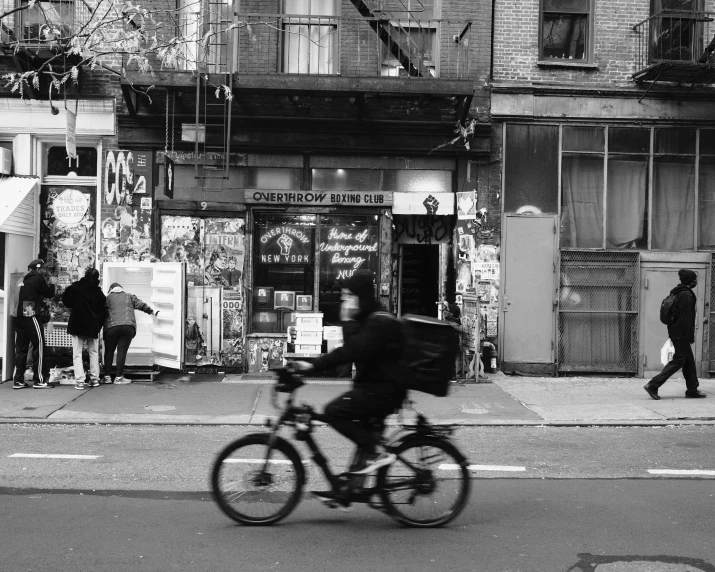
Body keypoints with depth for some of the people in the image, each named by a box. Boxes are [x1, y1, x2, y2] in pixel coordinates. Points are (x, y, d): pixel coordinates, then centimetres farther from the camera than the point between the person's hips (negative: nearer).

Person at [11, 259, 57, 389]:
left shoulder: (23, 279, 16)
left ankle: (18, 380, 9)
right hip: (30, 316, -7)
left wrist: (48, 284, 20)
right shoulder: (38, 278, -5)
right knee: (38, 347, -1)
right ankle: (39, 380, -1)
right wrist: (52, 283, 17)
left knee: (20, 349, 8)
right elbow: (49, 294, 1)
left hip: (18, 316, 7)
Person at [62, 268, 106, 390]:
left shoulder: (75, 287, -5)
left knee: (77, 354, 0)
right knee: (94, 353, 15)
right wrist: (98, 326, 12)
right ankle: (94, 379, 17)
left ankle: (80, 381, -9)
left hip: (76, 325, -2)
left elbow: (65, 300, 3)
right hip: (93, 327, 2)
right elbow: (102, 312, 4)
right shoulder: (99, 293, 1)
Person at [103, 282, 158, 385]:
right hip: (128, 326, 1)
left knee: (109, 351, 12)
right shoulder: (129, 296, 20)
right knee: (122, 351, 1)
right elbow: (141, 305, 16)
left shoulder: (107, 298, 16)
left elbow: (103, 314, 15)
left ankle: (107, 376, 12)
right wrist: (151, 312, 26)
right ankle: (119, 377, 0)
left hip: (111, 327, 0)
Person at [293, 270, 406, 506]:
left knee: (334, 412, -18)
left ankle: (377, 452, -13)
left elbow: (355, 352, -27)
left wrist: (348, 322, -17)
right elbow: (344, 353, 17)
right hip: (375, 387, 10)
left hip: (384, 390, -10)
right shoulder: (367, 320, 16)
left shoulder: (380, 322, -16)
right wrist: (312, 366, 10)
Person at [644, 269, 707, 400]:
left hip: (675, 333, 10)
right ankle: (653, 385, -8)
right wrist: (690, 336, -17)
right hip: (681, 334, -10)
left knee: (689, 361, 14)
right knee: (678, 361, -5)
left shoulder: (677, 293, 13)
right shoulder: (686, 295, -17)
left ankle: (692, 390, 21)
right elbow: (686, 318, -20)